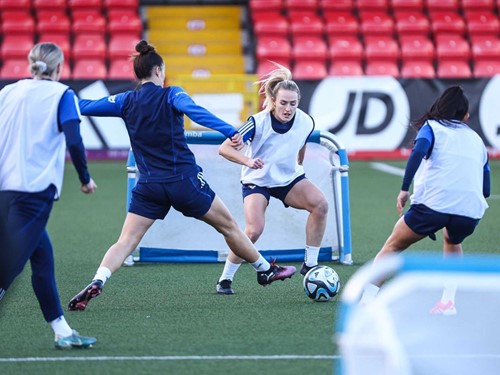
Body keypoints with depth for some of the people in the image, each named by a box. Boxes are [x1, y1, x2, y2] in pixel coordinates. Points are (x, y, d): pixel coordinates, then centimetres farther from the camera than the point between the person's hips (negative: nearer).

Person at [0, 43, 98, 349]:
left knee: (42, 256, 12)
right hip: (34, 189, -5)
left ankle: (62, 331, 12)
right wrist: (85, 178, 0)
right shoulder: (62, 94, -1)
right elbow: (73, 140, -12)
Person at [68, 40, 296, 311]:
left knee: (125, 242, -1)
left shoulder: (126, 102, 5)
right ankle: (265, 271, 28)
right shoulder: (170, 95, -5)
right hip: (185, 181, -2)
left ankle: (96, 283, -24)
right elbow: (195, 112, -25)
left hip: (149, 186, 2)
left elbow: (83, 107, 7)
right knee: (228, 226, 15)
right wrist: (230, 132, -37)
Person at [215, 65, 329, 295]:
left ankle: (310, 264, -10)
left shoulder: (306, 122, -15)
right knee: (254, 230, -23)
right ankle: (225, 279, -4)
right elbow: (224, 148, -24)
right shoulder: (258, 122, -26)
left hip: (290, 178, 4)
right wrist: (248, 161, -39)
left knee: (320, 204, -22)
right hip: (257, 180, -4)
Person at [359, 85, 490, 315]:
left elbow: (417, 153, -9)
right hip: (471, 210, 3)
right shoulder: (476, 139, 25)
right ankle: (448, 302, 17)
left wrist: (404, 189, -8)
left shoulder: (432, 127, 14)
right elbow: (486, 189, 24)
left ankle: (366, 302, 3)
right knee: (452, 242, 36)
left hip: (433, 203, -3)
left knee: (392, 246, 16)